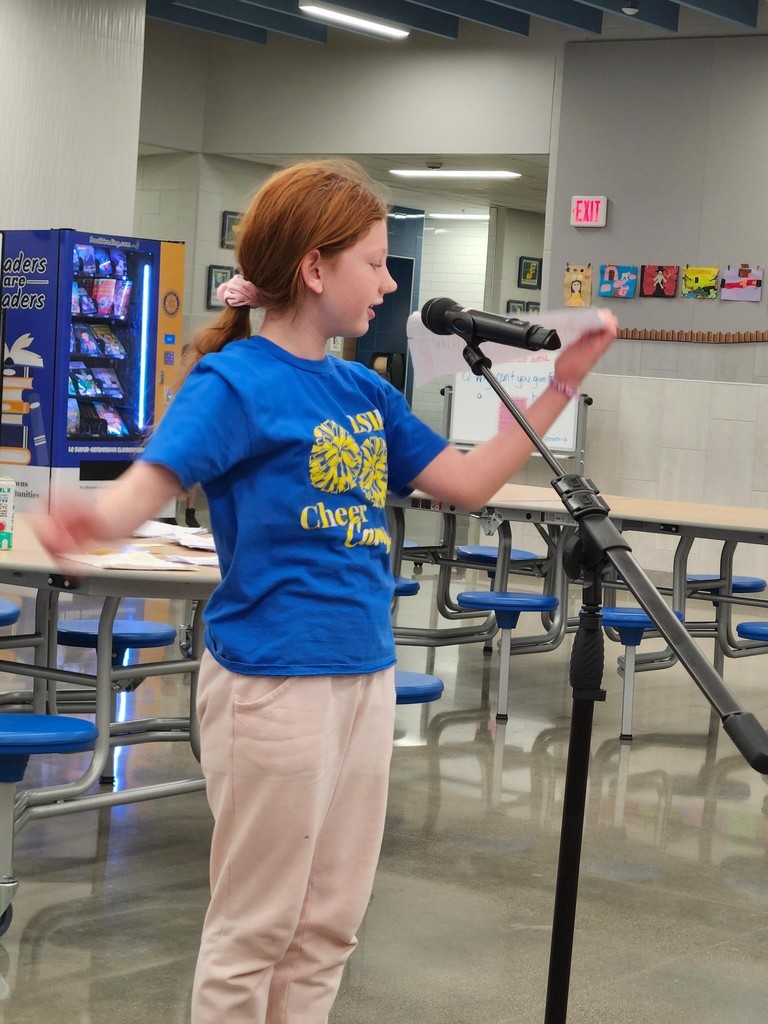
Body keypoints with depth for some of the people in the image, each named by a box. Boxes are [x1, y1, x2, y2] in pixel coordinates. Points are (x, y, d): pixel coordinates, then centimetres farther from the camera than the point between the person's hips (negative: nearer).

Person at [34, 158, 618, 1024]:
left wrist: (563, 383, 9)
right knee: (255, 928, 3)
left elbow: (468, 482, 14)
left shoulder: (366, 391, 11)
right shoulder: (235, 380, -10)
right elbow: (149, 482, -21)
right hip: (272, 680, -7)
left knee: (330, 924, 15)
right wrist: (90, 522, -44)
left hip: (365, 672, 7)